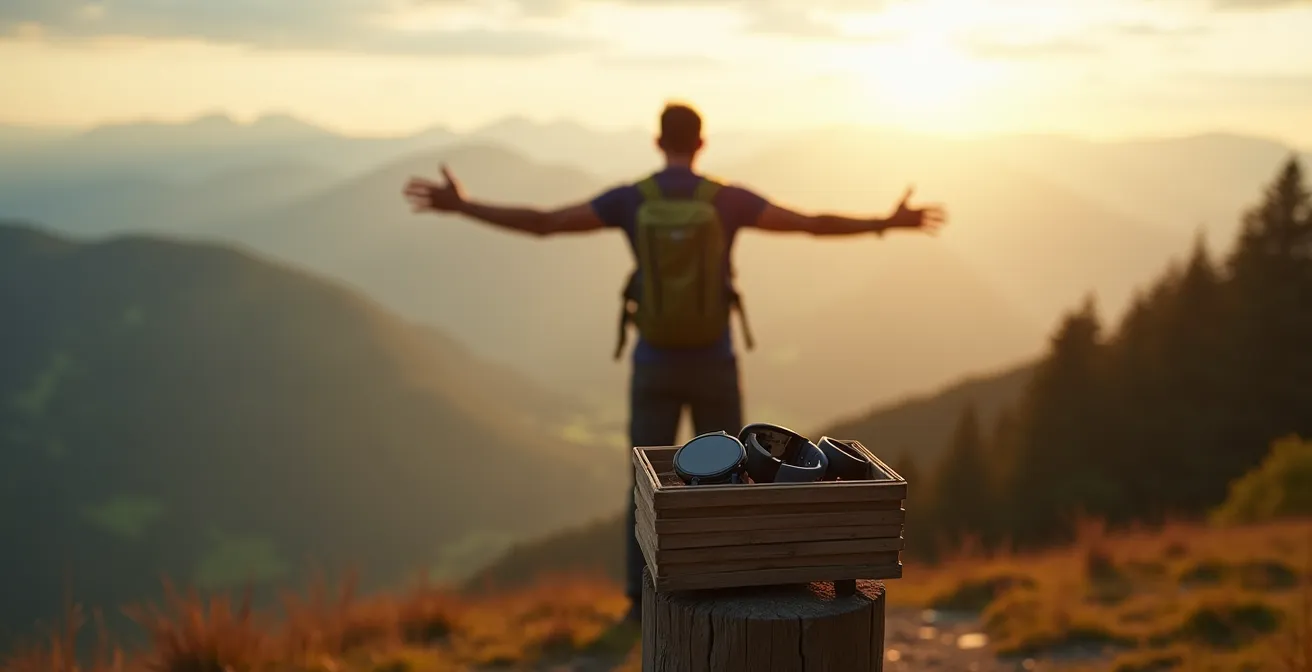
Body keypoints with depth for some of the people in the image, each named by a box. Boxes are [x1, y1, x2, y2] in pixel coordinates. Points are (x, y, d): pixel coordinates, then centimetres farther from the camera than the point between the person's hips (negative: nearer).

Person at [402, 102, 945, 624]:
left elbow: (540, 223, -8)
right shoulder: (727, 200, -7)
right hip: (712, 364, -1)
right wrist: (889, 224, 3)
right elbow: (814, 224, -8)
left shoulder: (630, 199, -5)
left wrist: (458, 207, -2)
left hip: (655, 365, 1)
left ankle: (641, 601, 9)